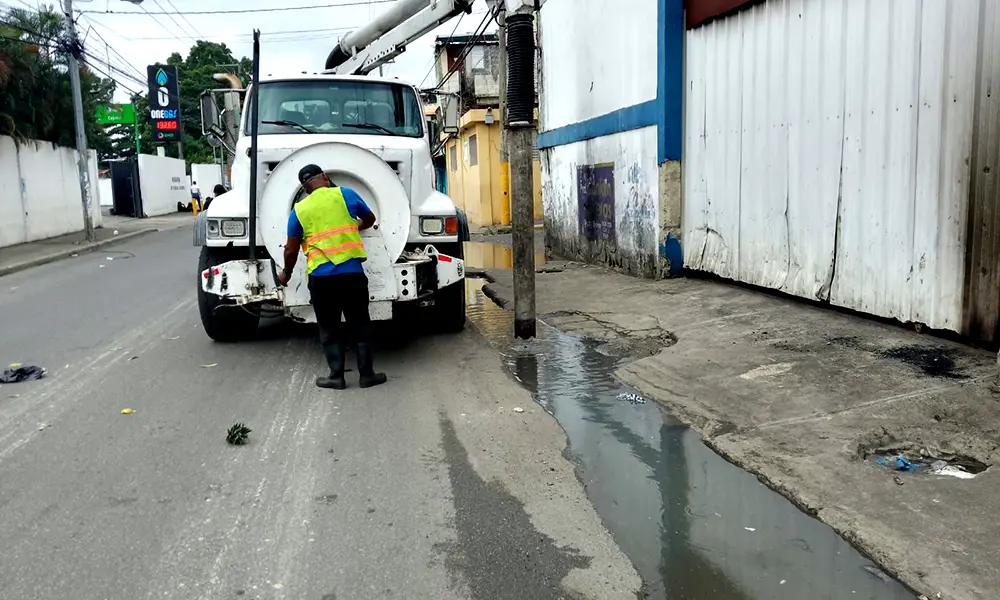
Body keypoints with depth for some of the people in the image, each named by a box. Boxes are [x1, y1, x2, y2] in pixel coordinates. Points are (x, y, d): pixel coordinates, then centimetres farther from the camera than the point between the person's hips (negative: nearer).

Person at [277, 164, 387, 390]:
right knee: (360, 326, 11)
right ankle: (367, 374, 15)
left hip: (320, 277, 0)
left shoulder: (299, 210, 4)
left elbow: (291, 250, 7)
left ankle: (336, 376, 12)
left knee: (329, 330, 11)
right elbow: (370, 219, 19)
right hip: (352, 273, 0)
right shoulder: (346, 194, 4)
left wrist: (286, 273, 24)